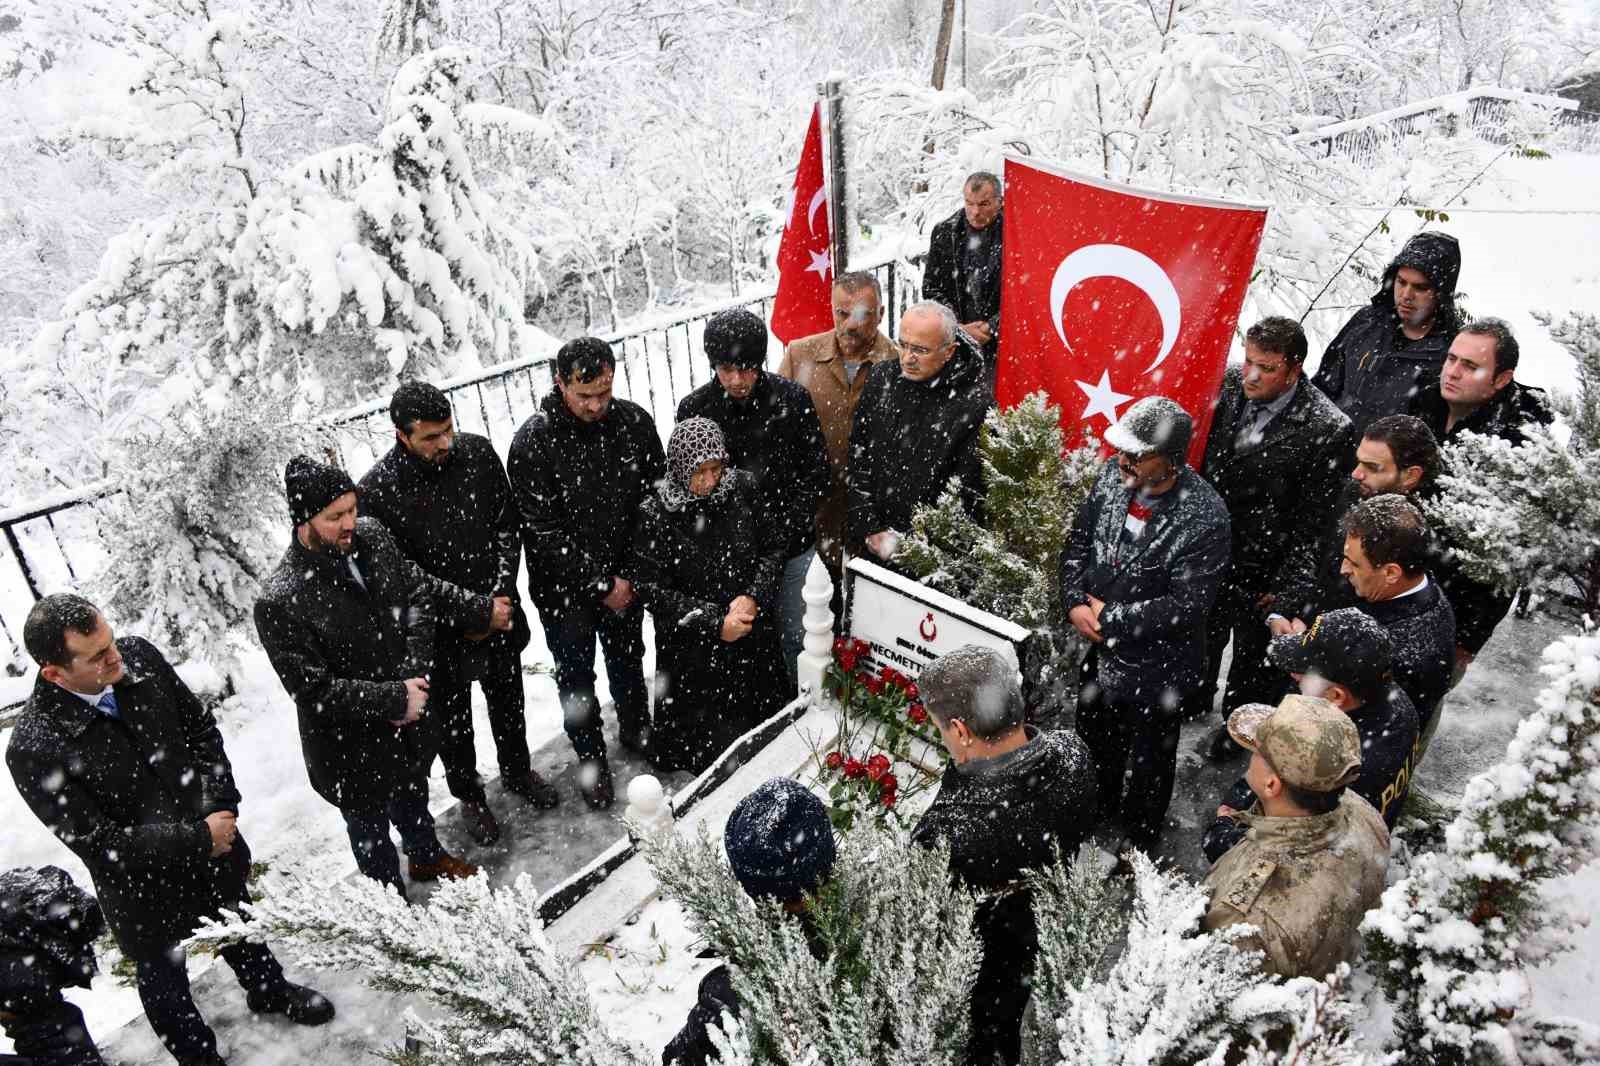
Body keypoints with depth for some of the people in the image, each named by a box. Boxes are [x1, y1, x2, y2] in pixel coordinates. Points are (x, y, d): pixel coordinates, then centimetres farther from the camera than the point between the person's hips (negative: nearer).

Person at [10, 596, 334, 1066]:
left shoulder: (139, 656, -19)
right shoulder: (32, 750, -31)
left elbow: (201, 728, -4)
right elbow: (99, 842, -25)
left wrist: (223, 807, -11)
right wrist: (199, 839, -22)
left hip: (214, 846, 5)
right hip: (143, 886, -4)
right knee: (164, 978, 24)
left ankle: (269, 992, 61)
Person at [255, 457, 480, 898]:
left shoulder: (371, 537, -13)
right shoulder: (280, 602, -30)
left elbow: (420, 591, -2)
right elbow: (313, 689, -25)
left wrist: (414, 673, -13)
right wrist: (395, 699, -23)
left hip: (410, 717, 6)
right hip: (351, 746, -6)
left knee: (414, 796, 32)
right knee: (371, 828, 20)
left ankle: (427, 856, 61)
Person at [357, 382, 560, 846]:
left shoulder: (478, 452, -12)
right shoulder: (377, 492, -23)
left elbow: (507, 524, -2)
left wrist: (503, 592, -12)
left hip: (499, 612, 3)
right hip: (439, 631, -3)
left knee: (507, 699, 24)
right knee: (452, 719, 18)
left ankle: (517, 770, 50)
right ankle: (469, 795, 43)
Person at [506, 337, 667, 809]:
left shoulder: (635, 421, -10)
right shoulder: (532, 443, -21)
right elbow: (544, 532, -20)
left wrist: (634, 572, -5)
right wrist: (600, 585, -17)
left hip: (625, 576, 3)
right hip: (564, 586, -3)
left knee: (628, 659, 24)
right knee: (576, 677, 13)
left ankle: (636, 729, 49)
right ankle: (591, 759, 34)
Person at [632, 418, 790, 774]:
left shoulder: (743, 488, -7)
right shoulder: (655, 514, -17)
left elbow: (774, 546, 1)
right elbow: (652, 590, -14)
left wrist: (753, 597, -15)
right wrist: (715, 623, -20)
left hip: (754, 635, 4)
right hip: (695, 648, -3)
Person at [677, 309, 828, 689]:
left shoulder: (793, 399, -9)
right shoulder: (694, 409, -7)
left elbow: (816, 472, -3)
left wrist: (782, 528, -13)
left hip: (793, 547, 0)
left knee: (794, 637, 14)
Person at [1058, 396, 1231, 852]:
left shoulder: (1205, 518, -27)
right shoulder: (1113, 476, -10)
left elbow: (1187, 605, -26)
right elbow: (1078, 543, 1)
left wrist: (1110, 617, -20)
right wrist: (1075, 604, -12)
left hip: (1155, 669, -6)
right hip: (1099, 652, 6)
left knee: (1146, 764, 18)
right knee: (1095, 745, 28)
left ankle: (1136, 852, 44)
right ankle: (1101, 817, 57)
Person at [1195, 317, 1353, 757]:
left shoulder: (1327, 429, -26)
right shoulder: (1230, 383, -12)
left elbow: (1312, 517, -18)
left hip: (1262, 569, -4)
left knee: (1252, 648, 20)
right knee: (1202, 632, 27)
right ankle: (1195, 699, 54)